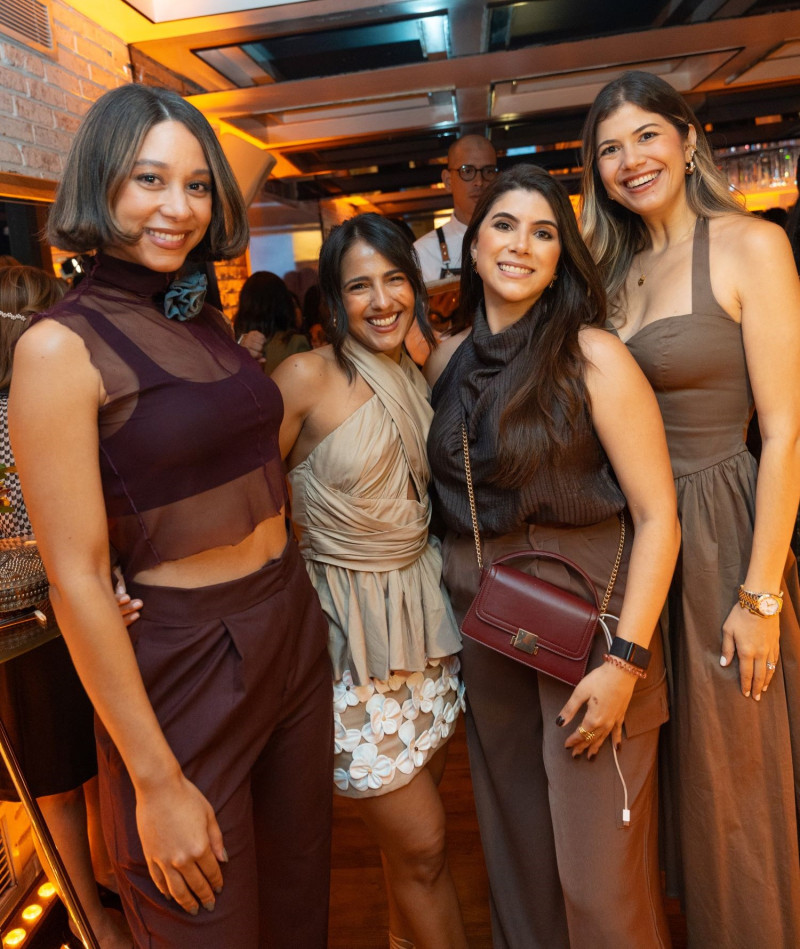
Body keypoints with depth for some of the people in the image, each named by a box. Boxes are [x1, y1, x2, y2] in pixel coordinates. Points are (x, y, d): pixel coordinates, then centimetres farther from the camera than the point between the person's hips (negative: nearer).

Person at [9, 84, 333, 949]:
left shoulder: (209, 321, 6)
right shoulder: (61, 346, -14)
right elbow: (76, 580, -16)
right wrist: (156, 782, -13)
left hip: (295, 632, 6)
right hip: (182, 664, -6)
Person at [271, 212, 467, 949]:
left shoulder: (420, 377, 6)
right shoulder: (306, 377, -14)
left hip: (423, 608, 6)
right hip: (350, 627, -6)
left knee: (412, 813, 20)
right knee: (421, 842, 4)